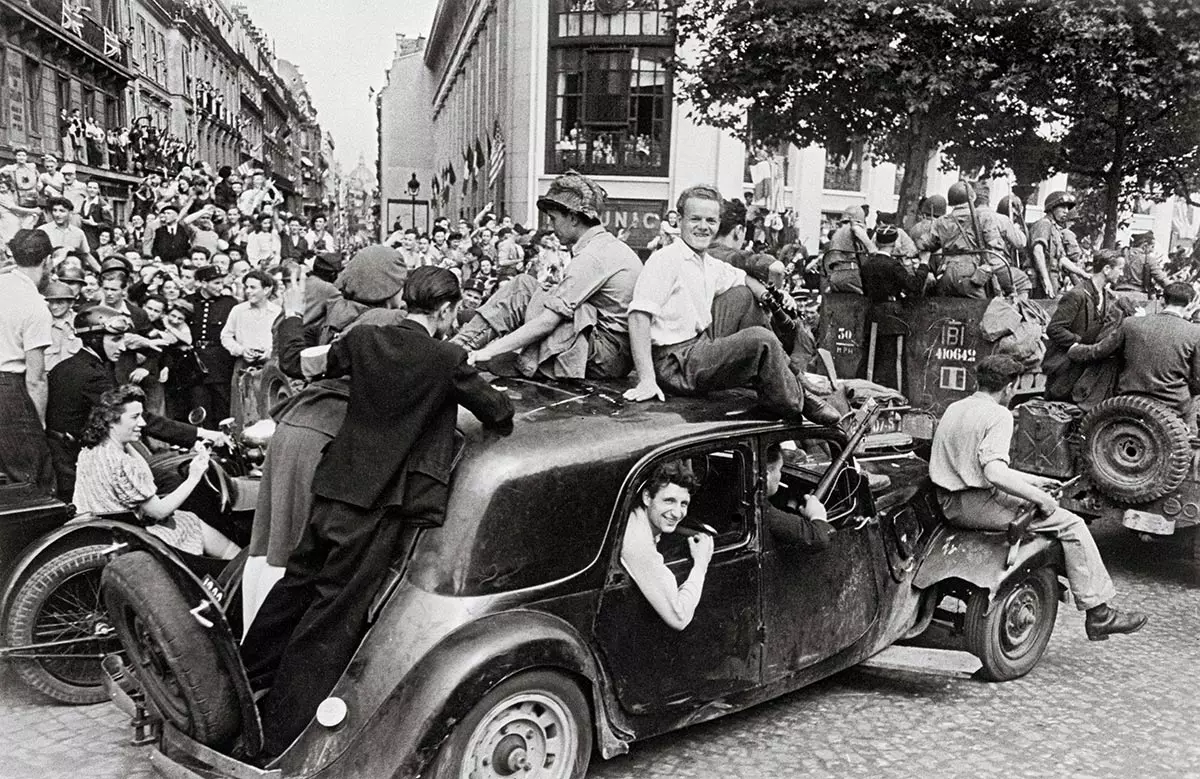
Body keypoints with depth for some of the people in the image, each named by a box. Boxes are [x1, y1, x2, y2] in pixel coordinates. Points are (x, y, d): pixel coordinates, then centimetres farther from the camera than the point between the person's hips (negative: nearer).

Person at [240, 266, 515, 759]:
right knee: (332, 616, 1)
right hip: (379, 503, -6)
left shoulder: (362, 340, 3)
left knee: (297, 584, 22)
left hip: (334, 486, 6)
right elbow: (499, 415, -2)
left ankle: (246, 679, 38)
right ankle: (282, 741, 10)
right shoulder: (446, 359, -12)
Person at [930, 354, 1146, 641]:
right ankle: (1099, 614, 7)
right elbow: (995, 473, -27)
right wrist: (1039, 498, -15)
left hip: (950, 505, 9)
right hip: (978, 506, -9)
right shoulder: (998, 416, -14)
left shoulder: (954, 408, 13)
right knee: (1072, 525, 1)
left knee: (1033, 496, 30)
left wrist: (1030, 481, 23)